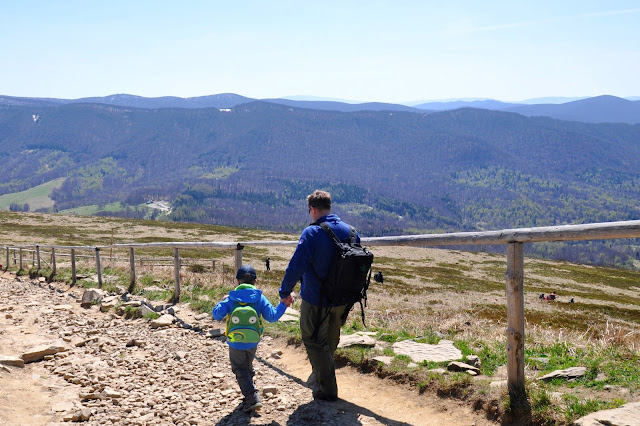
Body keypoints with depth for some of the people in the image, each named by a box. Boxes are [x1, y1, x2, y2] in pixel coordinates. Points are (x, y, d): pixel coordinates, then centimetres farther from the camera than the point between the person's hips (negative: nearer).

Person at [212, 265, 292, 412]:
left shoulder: (230, 299, -9)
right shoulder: (260, 298, -6)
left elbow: (217, 315, -13)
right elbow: (272, 316, -6)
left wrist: (222, 301, 5)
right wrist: (283, 304, 6)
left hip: (235, 343, -3)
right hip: (253, 342, 3)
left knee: (240, 370, 7)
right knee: (248, 367, 23)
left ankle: (252, 397, -8)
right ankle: (250, 398, 33)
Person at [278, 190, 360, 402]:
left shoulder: (312, 233, -19)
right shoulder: (350, 231, 0)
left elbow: (296, 266, -22)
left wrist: (285, 292, -8)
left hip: (316, 300, -6)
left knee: (314, 342, 8)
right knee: (330, 342, 23)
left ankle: (327, 390, 9)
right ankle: (320, 378, 43)